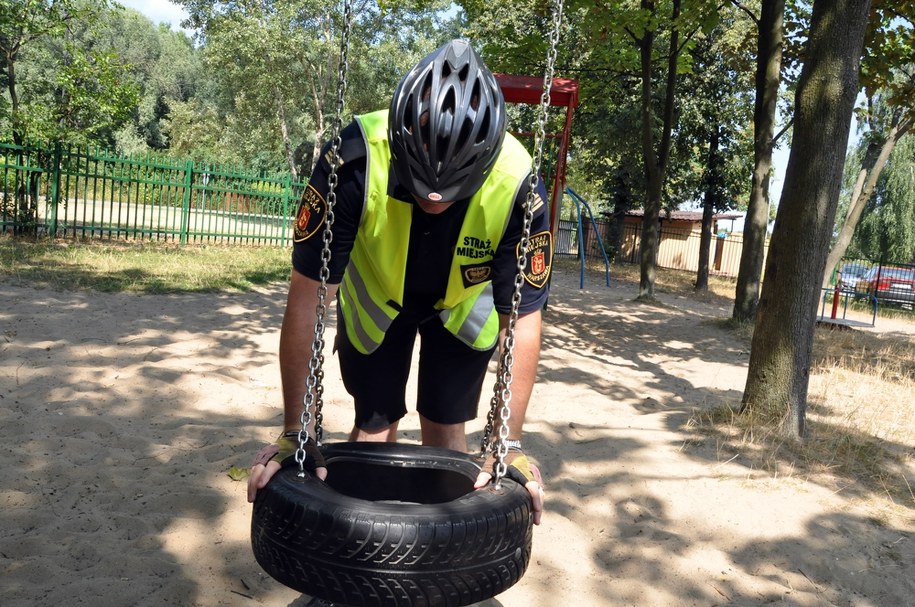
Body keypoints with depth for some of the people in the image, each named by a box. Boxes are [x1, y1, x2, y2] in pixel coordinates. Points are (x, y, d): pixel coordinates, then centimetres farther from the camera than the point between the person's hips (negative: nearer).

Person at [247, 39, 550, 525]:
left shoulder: (517, 185, -34)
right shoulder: (355, 162, -37)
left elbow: (522, 320, -25)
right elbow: (309, 297, -31)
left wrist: (509, 444, -25)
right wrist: (294, 432, -27)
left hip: (464, 305, 0)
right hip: (376, 298, 0)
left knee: (444, 432, 0)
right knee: (374, 428, 3)